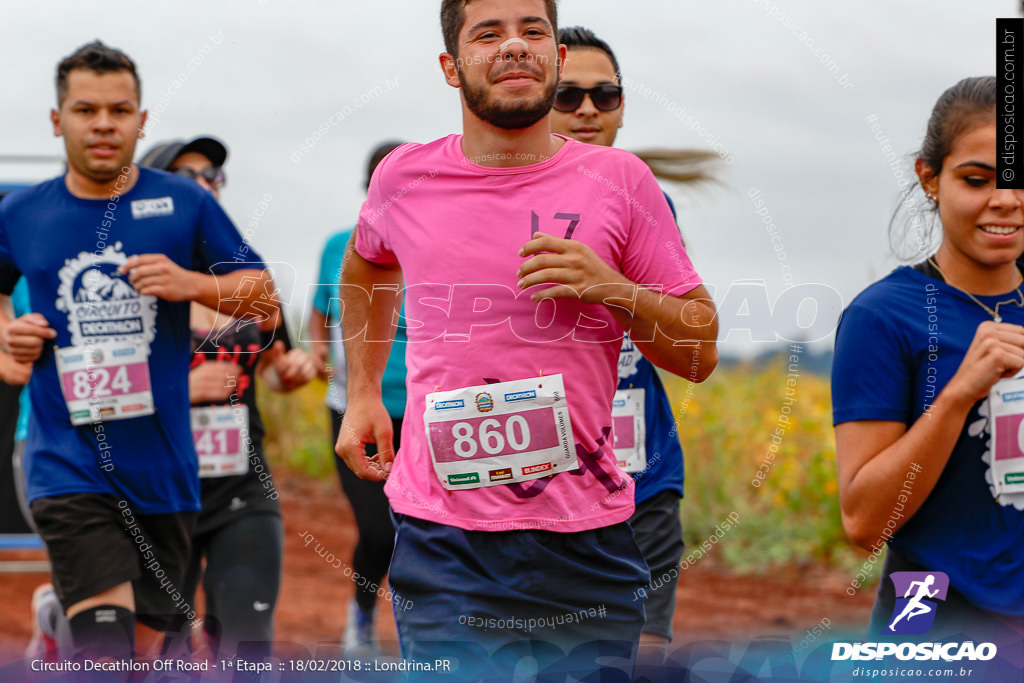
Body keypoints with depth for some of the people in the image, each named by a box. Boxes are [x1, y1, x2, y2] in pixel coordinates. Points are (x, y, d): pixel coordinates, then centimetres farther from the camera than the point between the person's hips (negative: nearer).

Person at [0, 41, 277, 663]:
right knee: (109, 653, -20)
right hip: (71, 466, -2)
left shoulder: (184, 204, 2)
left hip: (164, 466, 2)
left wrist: (192, 284, -13)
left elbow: (263, 295, 5)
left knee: (141, 650, 12)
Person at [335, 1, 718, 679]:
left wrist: (613, 289, -13)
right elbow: (365, 268, 29)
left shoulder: (619, 180, 1)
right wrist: (362, 394, 22)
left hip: (585, 545, 0)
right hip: (441, 543, 0)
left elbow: (701, 351, 4)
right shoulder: (404, 178, 4)